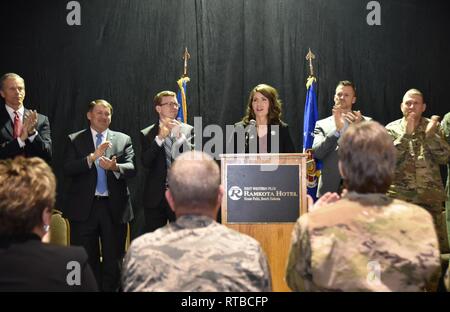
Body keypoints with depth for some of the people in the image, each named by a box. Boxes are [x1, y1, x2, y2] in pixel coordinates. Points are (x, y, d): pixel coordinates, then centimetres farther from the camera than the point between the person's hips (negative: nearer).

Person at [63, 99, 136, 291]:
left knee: (114, 260, 5)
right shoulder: (75, 140, 5)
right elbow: (68, 170, -8)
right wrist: (93, 156, -21)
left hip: (114, 208, 1)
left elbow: (131, 168, -5)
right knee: (86, 260, 6)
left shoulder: (123, 139, 8)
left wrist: (115, 167, -26)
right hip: (84, 208, -1)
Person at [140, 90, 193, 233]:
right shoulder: (147, 134, 4)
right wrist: (160, 137, -19)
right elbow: (146, 162, -9)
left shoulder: (187, 130, 4)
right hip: (155, 197, 1)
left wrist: (179, 136, -18)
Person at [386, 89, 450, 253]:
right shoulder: (392, 129, 2)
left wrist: (430, 134, -16)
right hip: (400, 196, -1)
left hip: (431, 197, 1)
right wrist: (406, 135, -18)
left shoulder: (433, 127, 6)